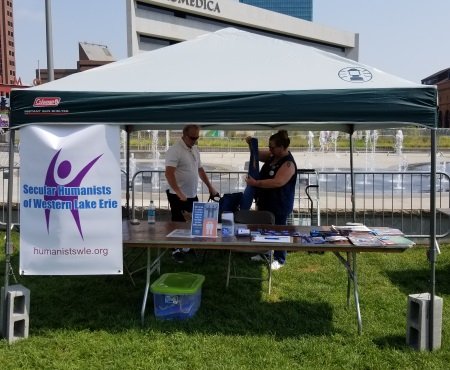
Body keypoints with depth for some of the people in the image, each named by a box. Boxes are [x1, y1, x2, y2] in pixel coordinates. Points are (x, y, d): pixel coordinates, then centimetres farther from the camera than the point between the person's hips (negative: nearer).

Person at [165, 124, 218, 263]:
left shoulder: (195, 150, 10)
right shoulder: (175, 150, -17)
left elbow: (200, 169, 21)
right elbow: (169, 173, -26)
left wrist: (210, 187, 20)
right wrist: (179, 193, -33)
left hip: (192, 195, 8)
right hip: (179, 196, -8)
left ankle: (187, 246, 30)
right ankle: (177, 250, 18)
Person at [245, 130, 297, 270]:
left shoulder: (288, 163, -23)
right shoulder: (272, 156, 3)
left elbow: (278, 182, -32)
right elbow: (258, 155, 19)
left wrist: (255, 183, -28)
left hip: (279, 205, -9)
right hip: (265, 201, 9)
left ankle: (279, 259, 19)